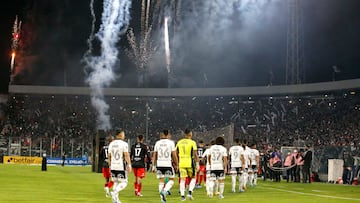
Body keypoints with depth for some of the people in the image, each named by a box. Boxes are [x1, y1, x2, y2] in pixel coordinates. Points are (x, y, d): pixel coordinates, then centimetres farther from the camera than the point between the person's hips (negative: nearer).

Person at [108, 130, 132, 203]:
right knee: (124, 183, 3)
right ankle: (114, 192, -20)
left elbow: (109, 156, 14)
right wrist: (129, 165, -10)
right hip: (121, 167, -6)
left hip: (113, 167, 6)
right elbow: (126, 155, -14)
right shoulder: (124, 144, -8)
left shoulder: (111, 144, 9)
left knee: (116, 182, 14)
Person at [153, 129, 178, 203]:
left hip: (159, 164, 3)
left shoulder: (157, 143, 5)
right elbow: (174, 155, -4)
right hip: (168, 164, -3)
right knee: (171, 180, 11)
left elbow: (154, 155, 9)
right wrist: (176, 165, 7)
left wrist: (154, 165, 16)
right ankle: (165, 191, -14)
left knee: (161, 181, 10)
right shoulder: (171, 142, -3)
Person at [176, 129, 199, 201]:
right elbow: (195, 154, -11)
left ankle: (182, 196, 1)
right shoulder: (192, 142, -5)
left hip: (181, 163, 3)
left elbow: (176, 153, 11)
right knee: (193, 178, 14)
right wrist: (197, 164, -8)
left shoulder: (179, 142, 7)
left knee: (182, 179, 6)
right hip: (190, 163, -3)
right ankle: (190, 192, -1)